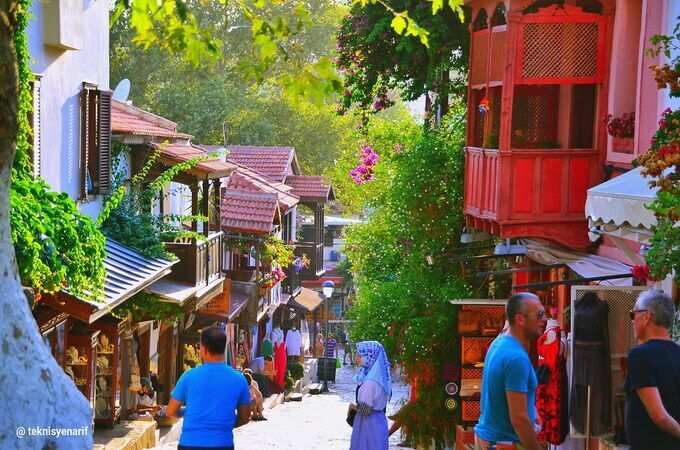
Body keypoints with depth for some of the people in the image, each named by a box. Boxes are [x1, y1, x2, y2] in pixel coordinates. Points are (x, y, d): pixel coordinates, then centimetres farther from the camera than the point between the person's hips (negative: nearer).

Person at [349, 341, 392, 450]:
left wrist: (353, 406, -4)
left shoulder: (370, 381, -23)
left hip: (369, 425, -9)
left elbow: (365, 409, -23)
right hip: (378, 422, 9)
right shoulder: (379, 377, 5)